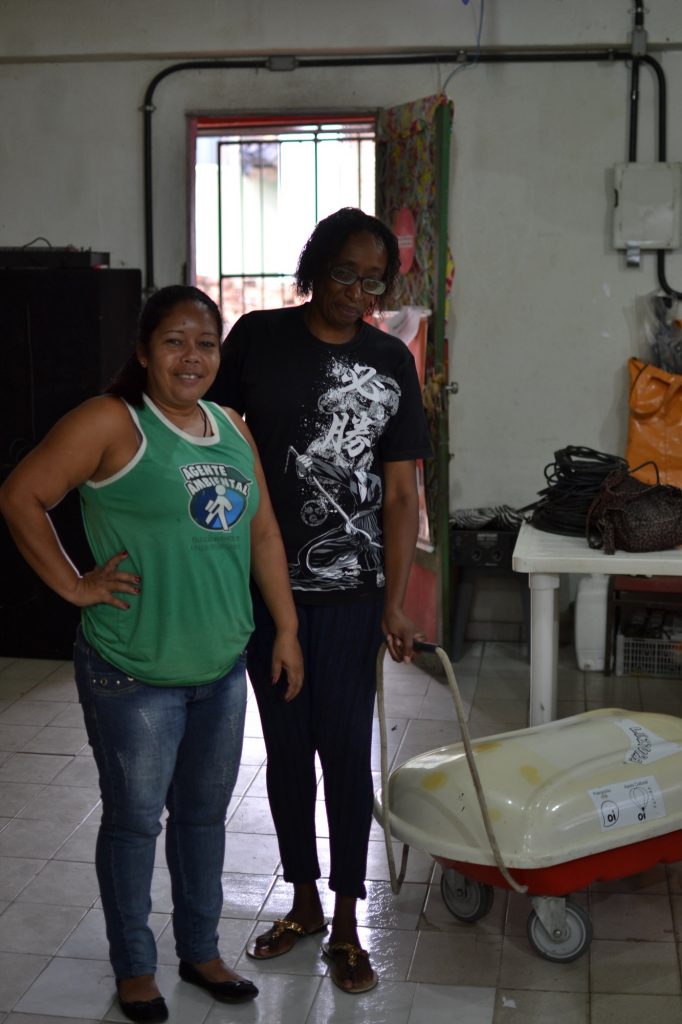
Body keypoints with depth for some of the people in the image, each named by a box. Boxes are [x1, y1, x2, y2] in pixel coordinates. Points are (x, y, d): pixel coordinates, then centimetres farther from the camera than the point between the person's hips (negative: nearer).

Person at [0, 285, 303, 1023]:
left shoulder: (231, 430, 7)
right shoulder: (111, 423, -13)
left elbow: (263, 533, 11)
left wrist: (287, 630, 9)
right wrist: (75, 586, -13)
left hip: (222, 666, 6)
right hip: (135, 672, -6)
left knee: (204, 811, 19)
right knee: (134, 818, 9)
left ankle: (200, 950, 37)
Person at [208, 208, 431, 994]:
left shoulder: (390, 362, -1)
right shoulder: (258, 336, -2)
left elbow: (400, 492, -1)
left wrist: (395, 601, -7)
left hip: (348, 592, -1)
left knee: (345, 752, 4)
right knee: (286, 749, 12)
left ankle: (346, 924, 19)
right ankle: (303, 903, 30)